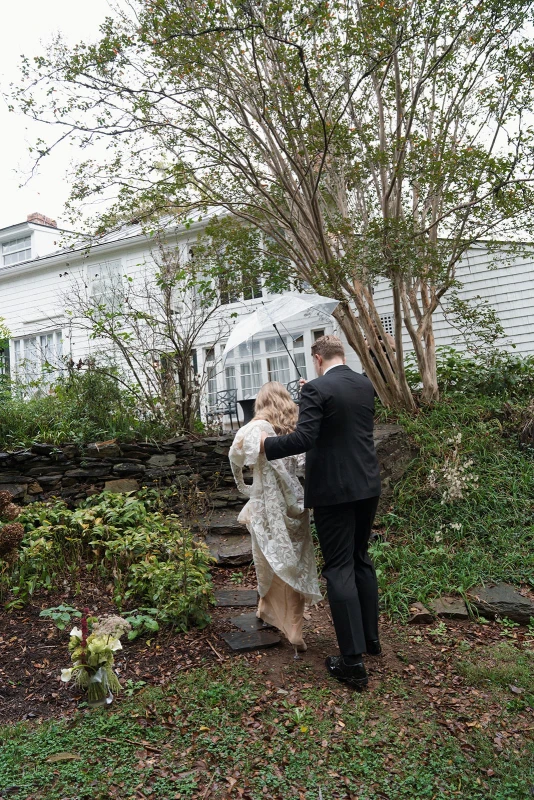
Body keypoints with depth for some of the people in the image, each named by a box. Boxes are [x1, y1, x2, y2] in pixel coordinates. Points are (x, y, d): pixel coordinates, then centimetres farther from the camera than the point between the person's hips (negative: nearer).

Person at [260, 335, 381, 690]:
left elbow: (304, 439, -22)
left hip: (334, 489, -7)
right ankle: (371, 638, 33)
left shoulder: (317, 389, -15)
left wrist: (268, 443, -6)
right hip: (368, 485, 7)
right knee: (361, 559, 21)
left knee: (339, 568, 0)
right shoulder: (366, 385, 7)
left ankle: (353, 660, 4)